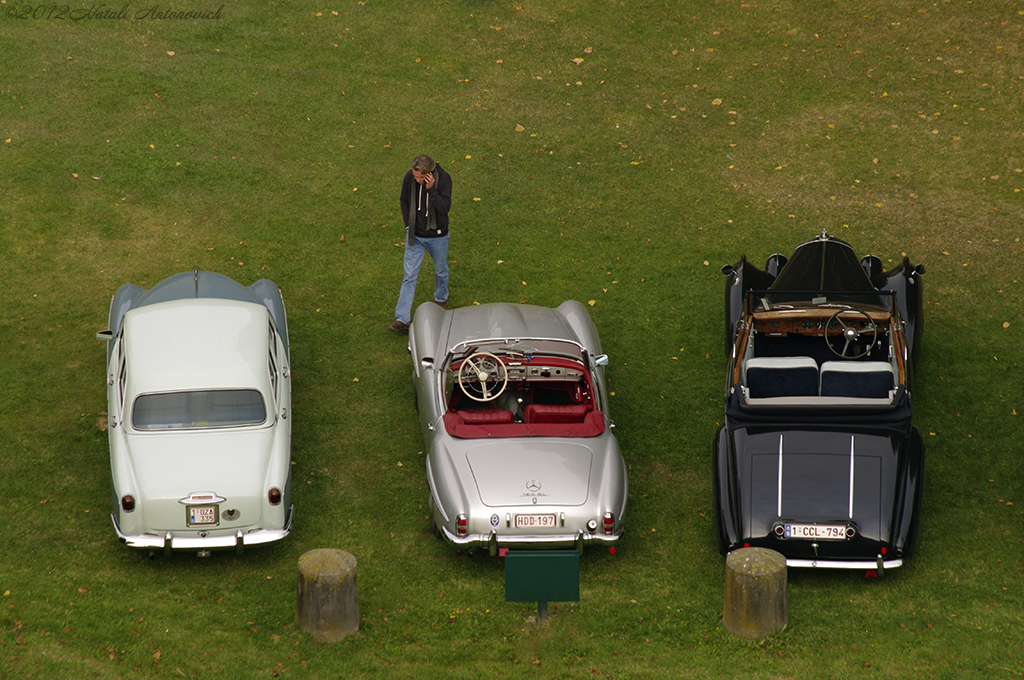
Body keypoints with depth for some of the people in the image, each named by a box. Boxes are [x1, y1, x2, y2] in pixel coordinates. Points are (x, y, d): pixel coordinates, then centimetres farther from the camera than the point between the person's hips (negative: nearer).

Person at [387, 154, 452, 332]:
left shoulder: (443, 179, -21)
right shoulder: (409, 178, -13)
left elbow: (444, 207, -26)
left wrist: (431, 189, -36)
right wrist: (408, 224, -1)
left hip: (437, 237, -1)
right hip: (415, 236, 1)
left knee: (441, 271, 21)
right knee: (409, 276, -1)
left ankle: (441, 299, 51)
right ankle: (402, 320, -3)